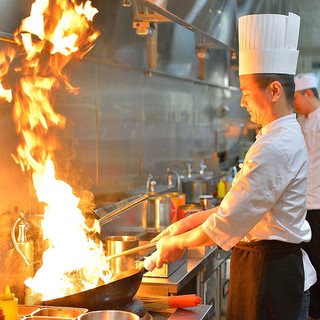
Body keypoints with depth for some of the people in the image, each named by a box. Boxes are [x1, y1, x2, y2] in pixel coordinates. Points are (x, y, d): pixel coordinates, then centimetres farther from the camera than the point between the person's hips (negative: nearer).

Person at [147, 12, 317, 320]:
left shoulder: (276, 149, -23)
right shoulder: (284, 138, 12)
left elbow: (229, 222, -22)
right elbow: (238, 205, 15)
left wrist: (177, 242, -8)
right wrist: (188, 223, 8)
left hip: (271, 273, -10)